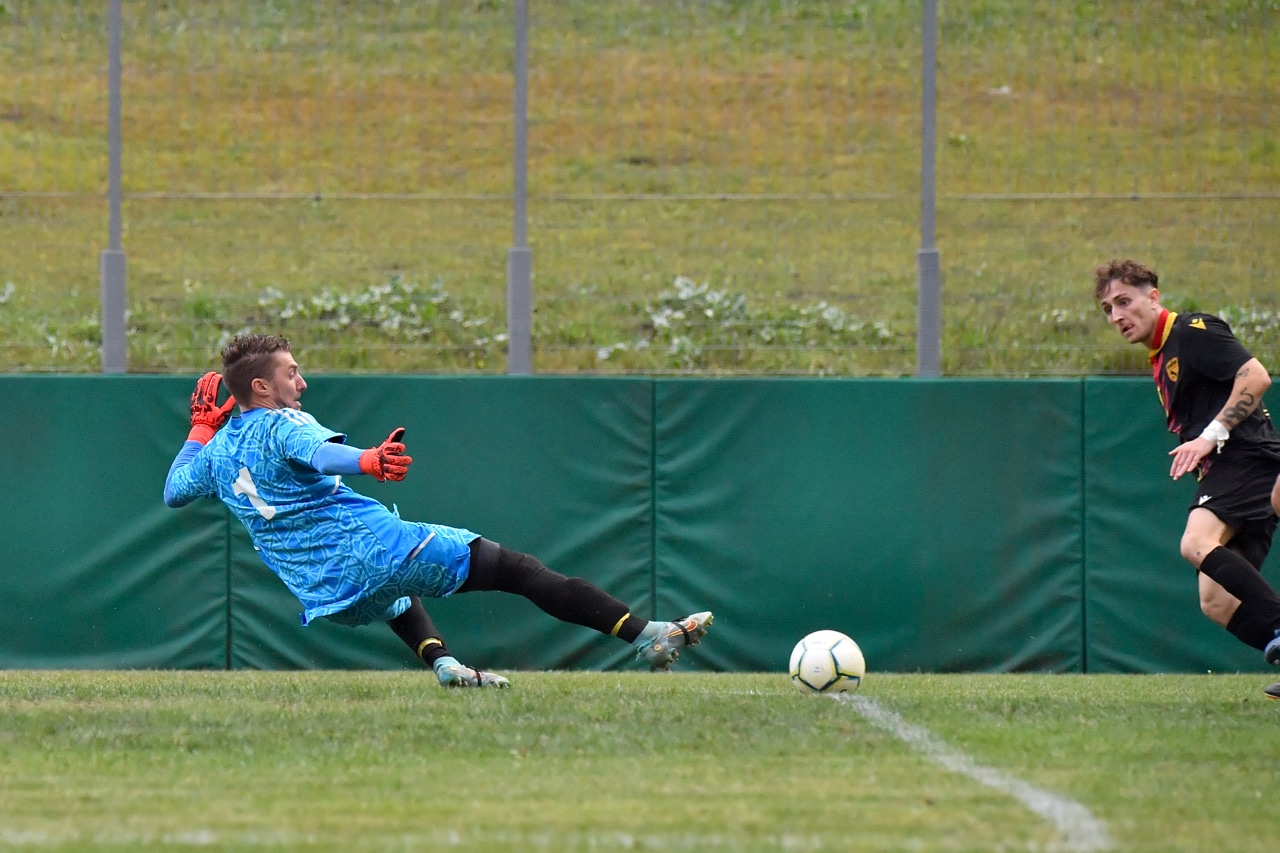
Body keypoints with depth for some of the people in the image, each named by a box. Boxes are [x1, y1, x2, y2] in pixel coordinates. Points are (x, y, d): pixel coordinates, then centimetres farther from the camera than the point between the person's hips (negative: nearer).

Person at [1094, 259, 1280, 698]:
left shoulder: (1193, 331, -6)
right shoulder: (1161, 359, 24)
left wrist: (1211, 436, -20)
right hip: (1224, 472, 10)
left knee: (1198, 545, -31)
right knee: (1216, 603, -1)